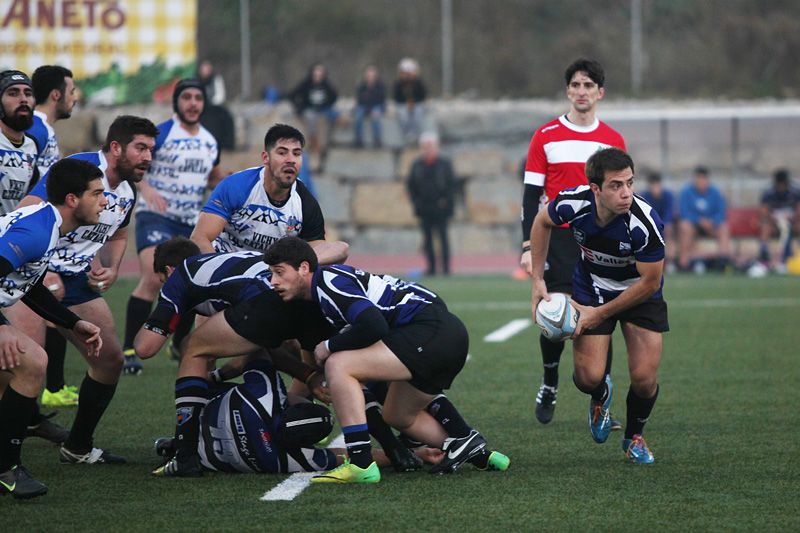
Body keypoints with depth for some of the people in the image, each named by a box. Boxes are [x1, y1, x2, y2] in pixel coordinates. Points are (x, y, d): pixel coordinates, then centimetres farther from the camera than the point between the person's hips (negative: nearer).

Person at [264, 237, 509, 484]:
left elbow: (373, 325, -25)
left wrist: (329, 347, -8)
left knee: (338, 365, -17)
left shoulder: (329, 281, -12)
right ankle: (470, 446, 21)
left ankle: (361, 464, -20)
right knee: (397, 416, 26)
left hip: (431, 331, -11)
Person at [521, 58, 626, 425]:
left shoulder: (613, 141, 10)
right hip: (558, 239, -2)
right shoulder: (546, 136, 3)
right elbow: (531, 195, 2)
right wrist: (528, 246, -6)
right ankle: (549, 384, 15)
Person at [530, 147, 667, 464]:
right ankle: (601, 396, 28)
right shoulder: (574, 203, -26)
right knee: (588, 377, -12)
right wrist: (538, 280, -1)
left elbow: (650, 282, -20)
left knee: (644, 377, -14)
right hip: (592, 289, 2)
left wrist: (600, 314, -15)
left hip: (640, 293, -2)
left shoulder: (645, 223, -34)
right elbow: (543, 222, 0)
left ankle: (634, 436, 19)